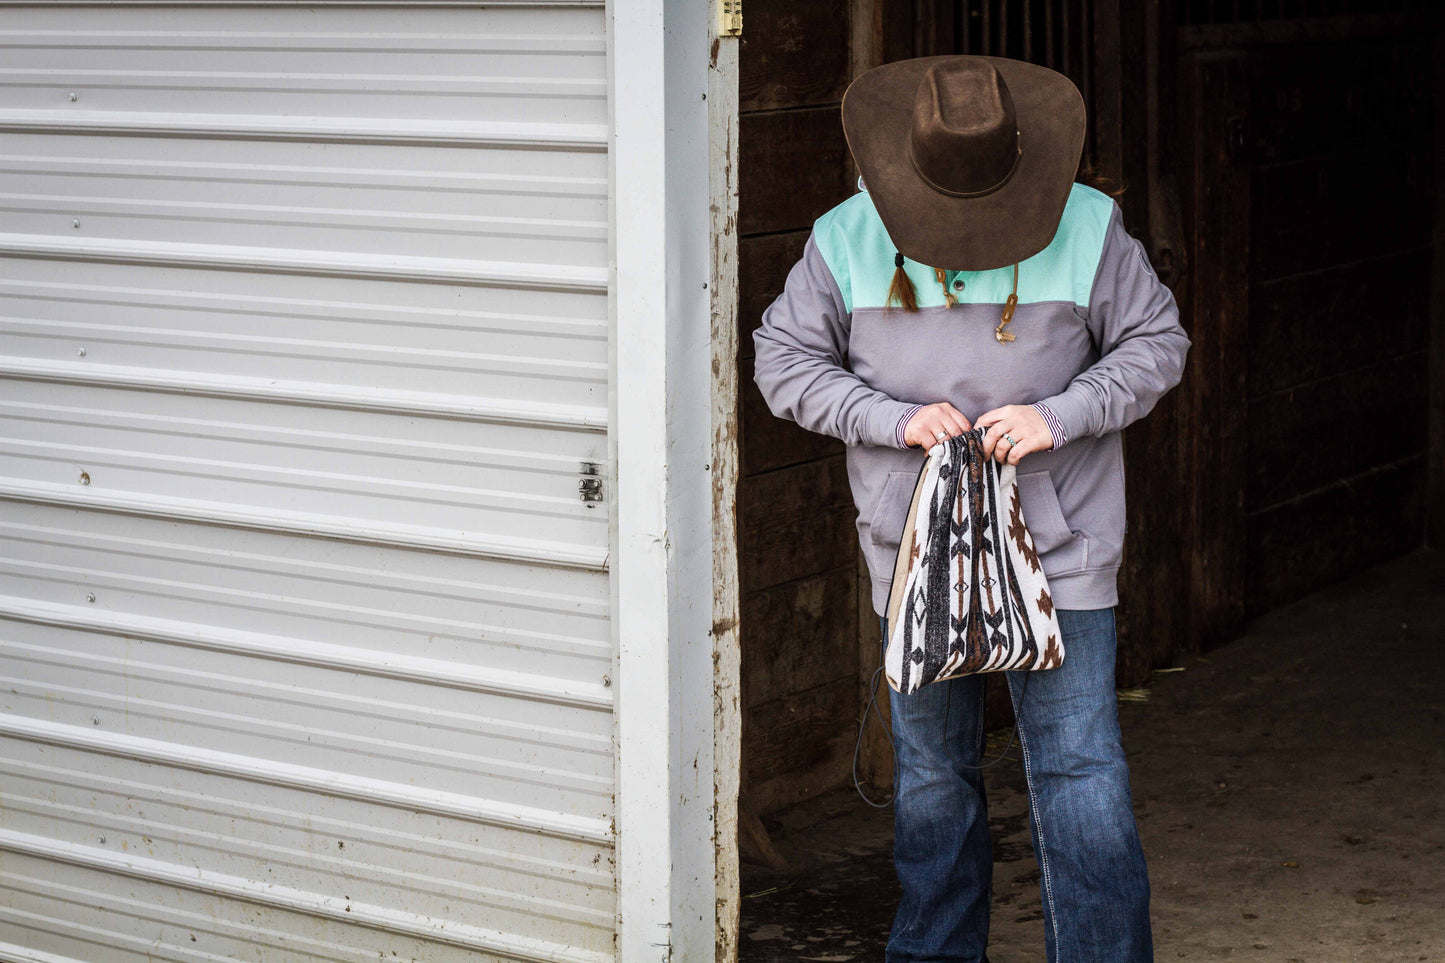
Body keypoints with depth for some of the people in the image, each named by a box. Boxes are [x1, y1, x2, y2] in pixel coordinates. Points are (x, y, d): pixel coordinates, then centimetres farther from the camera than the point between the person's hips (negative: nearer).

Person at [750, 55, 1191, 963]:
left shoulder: (1087, 227, -5)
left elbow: (1156, 342, 2)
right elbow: (784, 359, 1)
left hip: (1058, 553, -2)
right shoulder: (848, 240, -3)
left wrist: (1059, 417, -15)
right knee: (932, 771, 13)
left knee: (1079, 769, -5)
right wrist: (896, 419, -13)